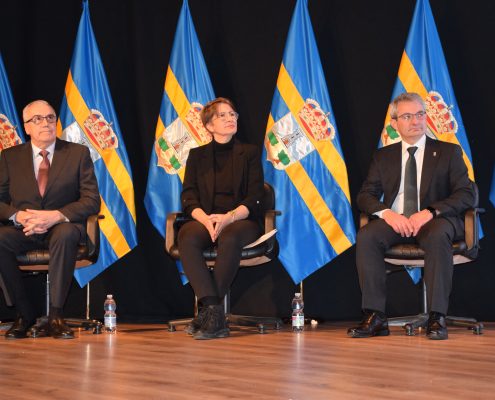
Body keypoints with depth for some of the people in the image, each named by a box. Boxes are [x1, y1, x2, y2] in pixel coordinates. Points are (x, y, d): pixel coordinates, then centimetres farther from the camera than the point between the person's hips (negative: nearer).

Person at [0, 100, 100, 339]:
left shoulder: (78, 153, 5)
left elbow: (91, 201, -3)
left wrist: (55, 216, -20)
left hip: (63, 227, -2)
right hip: (23, 230, 2)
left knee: (65, 235, -38)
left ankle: (55, 317, -31)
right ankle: (24, 315, -17)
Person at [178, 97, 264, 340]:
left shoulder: (249, 153, 12)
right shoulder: (197, 155, 16)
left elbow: (254, 199, 1)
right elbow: (188, 197, 5)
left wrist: (229, 217, -18)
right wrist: (206, 219, -17)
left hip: (241, 220, -1)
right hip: (205, 219, 2)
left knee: (230, 238, -38)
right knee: (187, 236, -34)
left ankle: (207, 311, -33)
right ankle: (214, 312, -41)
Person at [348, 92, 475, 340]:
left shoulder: (448, 152, 11)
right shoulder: (383, 156, 18)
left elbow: (466, 195, 0)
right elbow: (365, 196, 11)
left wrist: (429, 212, -17)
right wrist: (386, 213, -13)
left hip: (435, 221, -2)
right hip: (395, 221, 2)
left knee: (437, 236, -38)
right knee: (366, 236, -29)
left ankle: (437, 317, -34)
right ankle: (375, 317, -28)